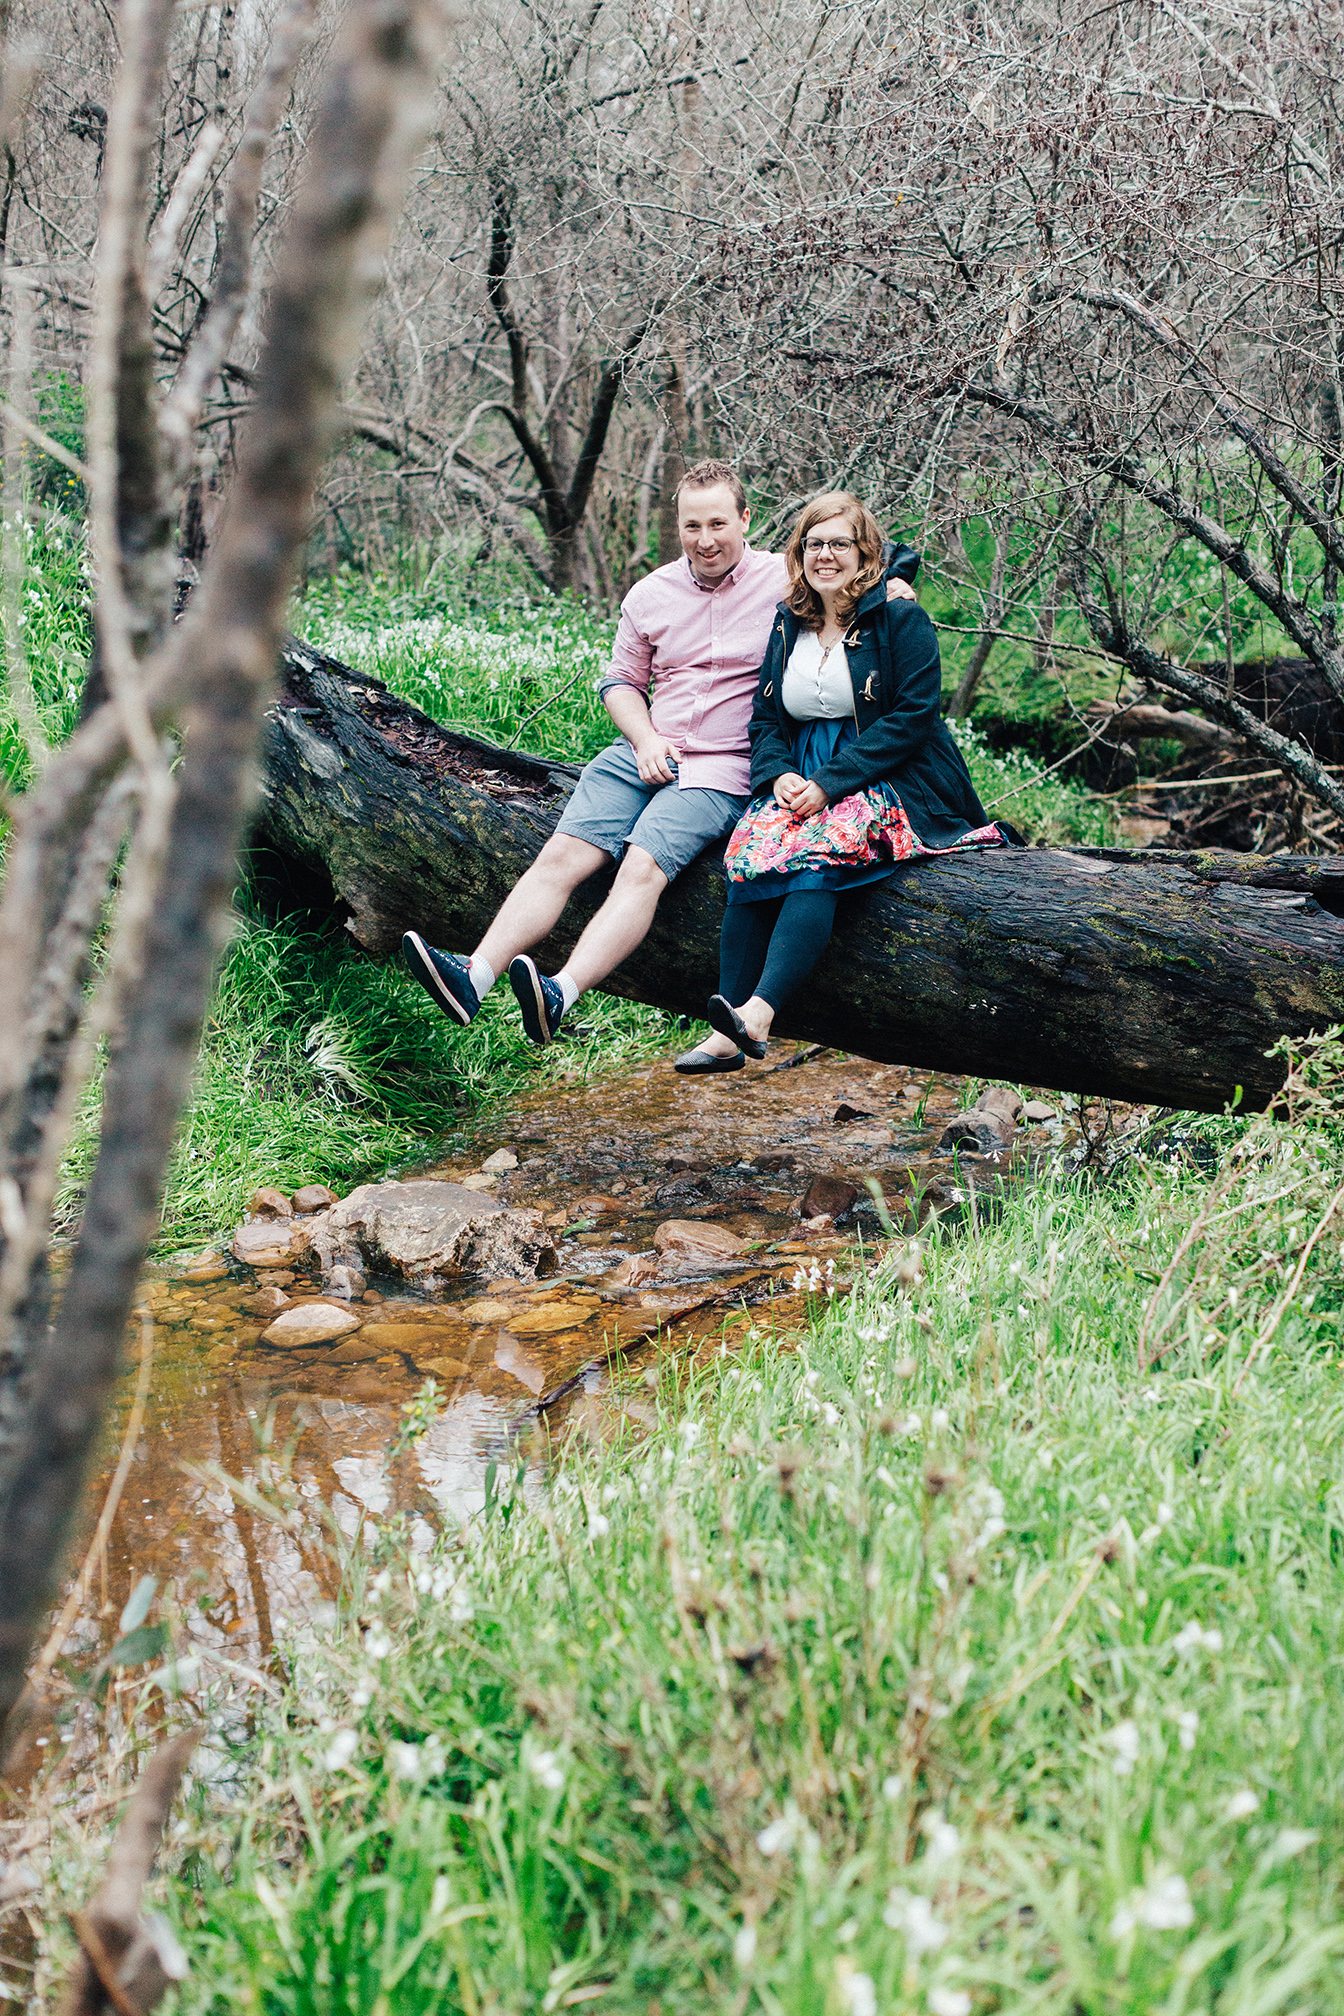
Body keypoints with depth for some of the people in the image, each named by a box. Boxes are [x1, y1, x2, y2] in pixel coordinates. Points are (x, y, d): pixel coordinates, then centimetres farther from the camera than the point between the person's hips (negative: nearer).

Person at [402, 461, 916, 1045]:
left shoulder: (788, 579, 1)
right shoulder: (650, 594, 12)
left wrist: (888, 589, -14)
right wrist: (645, 740, 2)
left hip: (723, 770, -4)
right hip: (646, 752, 5)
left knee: (643, 866, -28)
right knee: (561, 855, -16)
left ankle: (560, 995, -45)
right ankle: (473, 978, -25)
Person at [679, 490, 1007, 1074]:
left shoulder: (900, 620, -2)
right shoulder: (786, 626, 15)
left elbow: (913, 718, -11)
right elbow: (764, 719, 15)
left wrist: (828, 783, -18)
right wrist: (779, 774, -9)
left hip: (889, 783, -4)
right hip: (800, 782, 4)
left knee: (816, 852, -35)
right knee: (751, 851, -27)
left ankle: (757, 1013, -48)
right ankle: (728, 1036, -34)